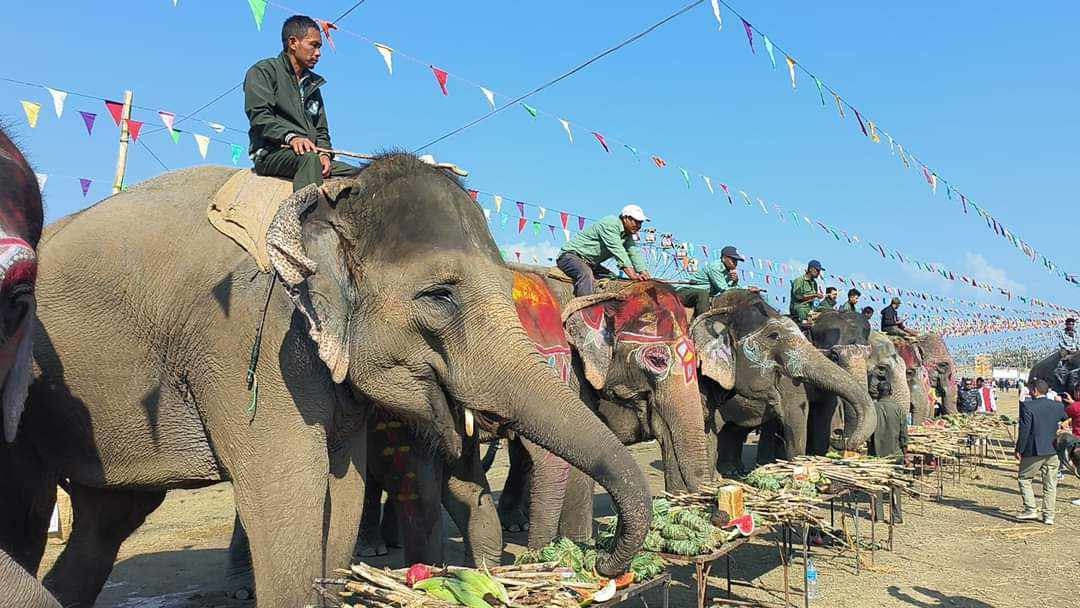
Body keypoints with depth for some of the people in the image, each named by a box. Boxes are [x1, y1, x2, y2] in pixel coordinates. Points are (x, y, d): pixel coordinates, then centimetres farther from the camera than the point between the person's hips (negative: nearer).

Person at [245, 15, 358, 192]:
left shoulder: (313, 84, 28)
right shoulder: (263, 71, 6)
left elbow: (321, 129, 23)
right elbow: (259, 116, -10)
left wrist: (324, 153, 0)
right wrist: (290, 137, -27)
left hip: (311, 154, 7)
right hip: (271, 154, -7)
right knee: (310, 159, -38)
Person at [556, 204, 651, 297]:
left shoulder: (628, 235, 8)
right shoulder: (610, 224, -20)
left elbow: (635, 253, -2)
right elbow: (617, 250, -30)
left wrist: (643, 273, -20)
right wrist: (631, 273, -37)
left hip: (590, 264, 10)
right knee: (586, 273, -37)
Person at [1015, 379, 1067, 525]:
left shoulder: (1027, 406, -12)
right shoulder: (1058, 406, 3)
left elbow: (1024, 429, -14)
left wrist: (1019, 450, -8)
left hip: (1033, 451, -5)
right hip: (1052, 451, 5)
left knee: (1023, 478, 10)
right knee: (1050, 484, 11)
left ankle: (1030, 510, 2)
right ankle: (1048, 515, 13)